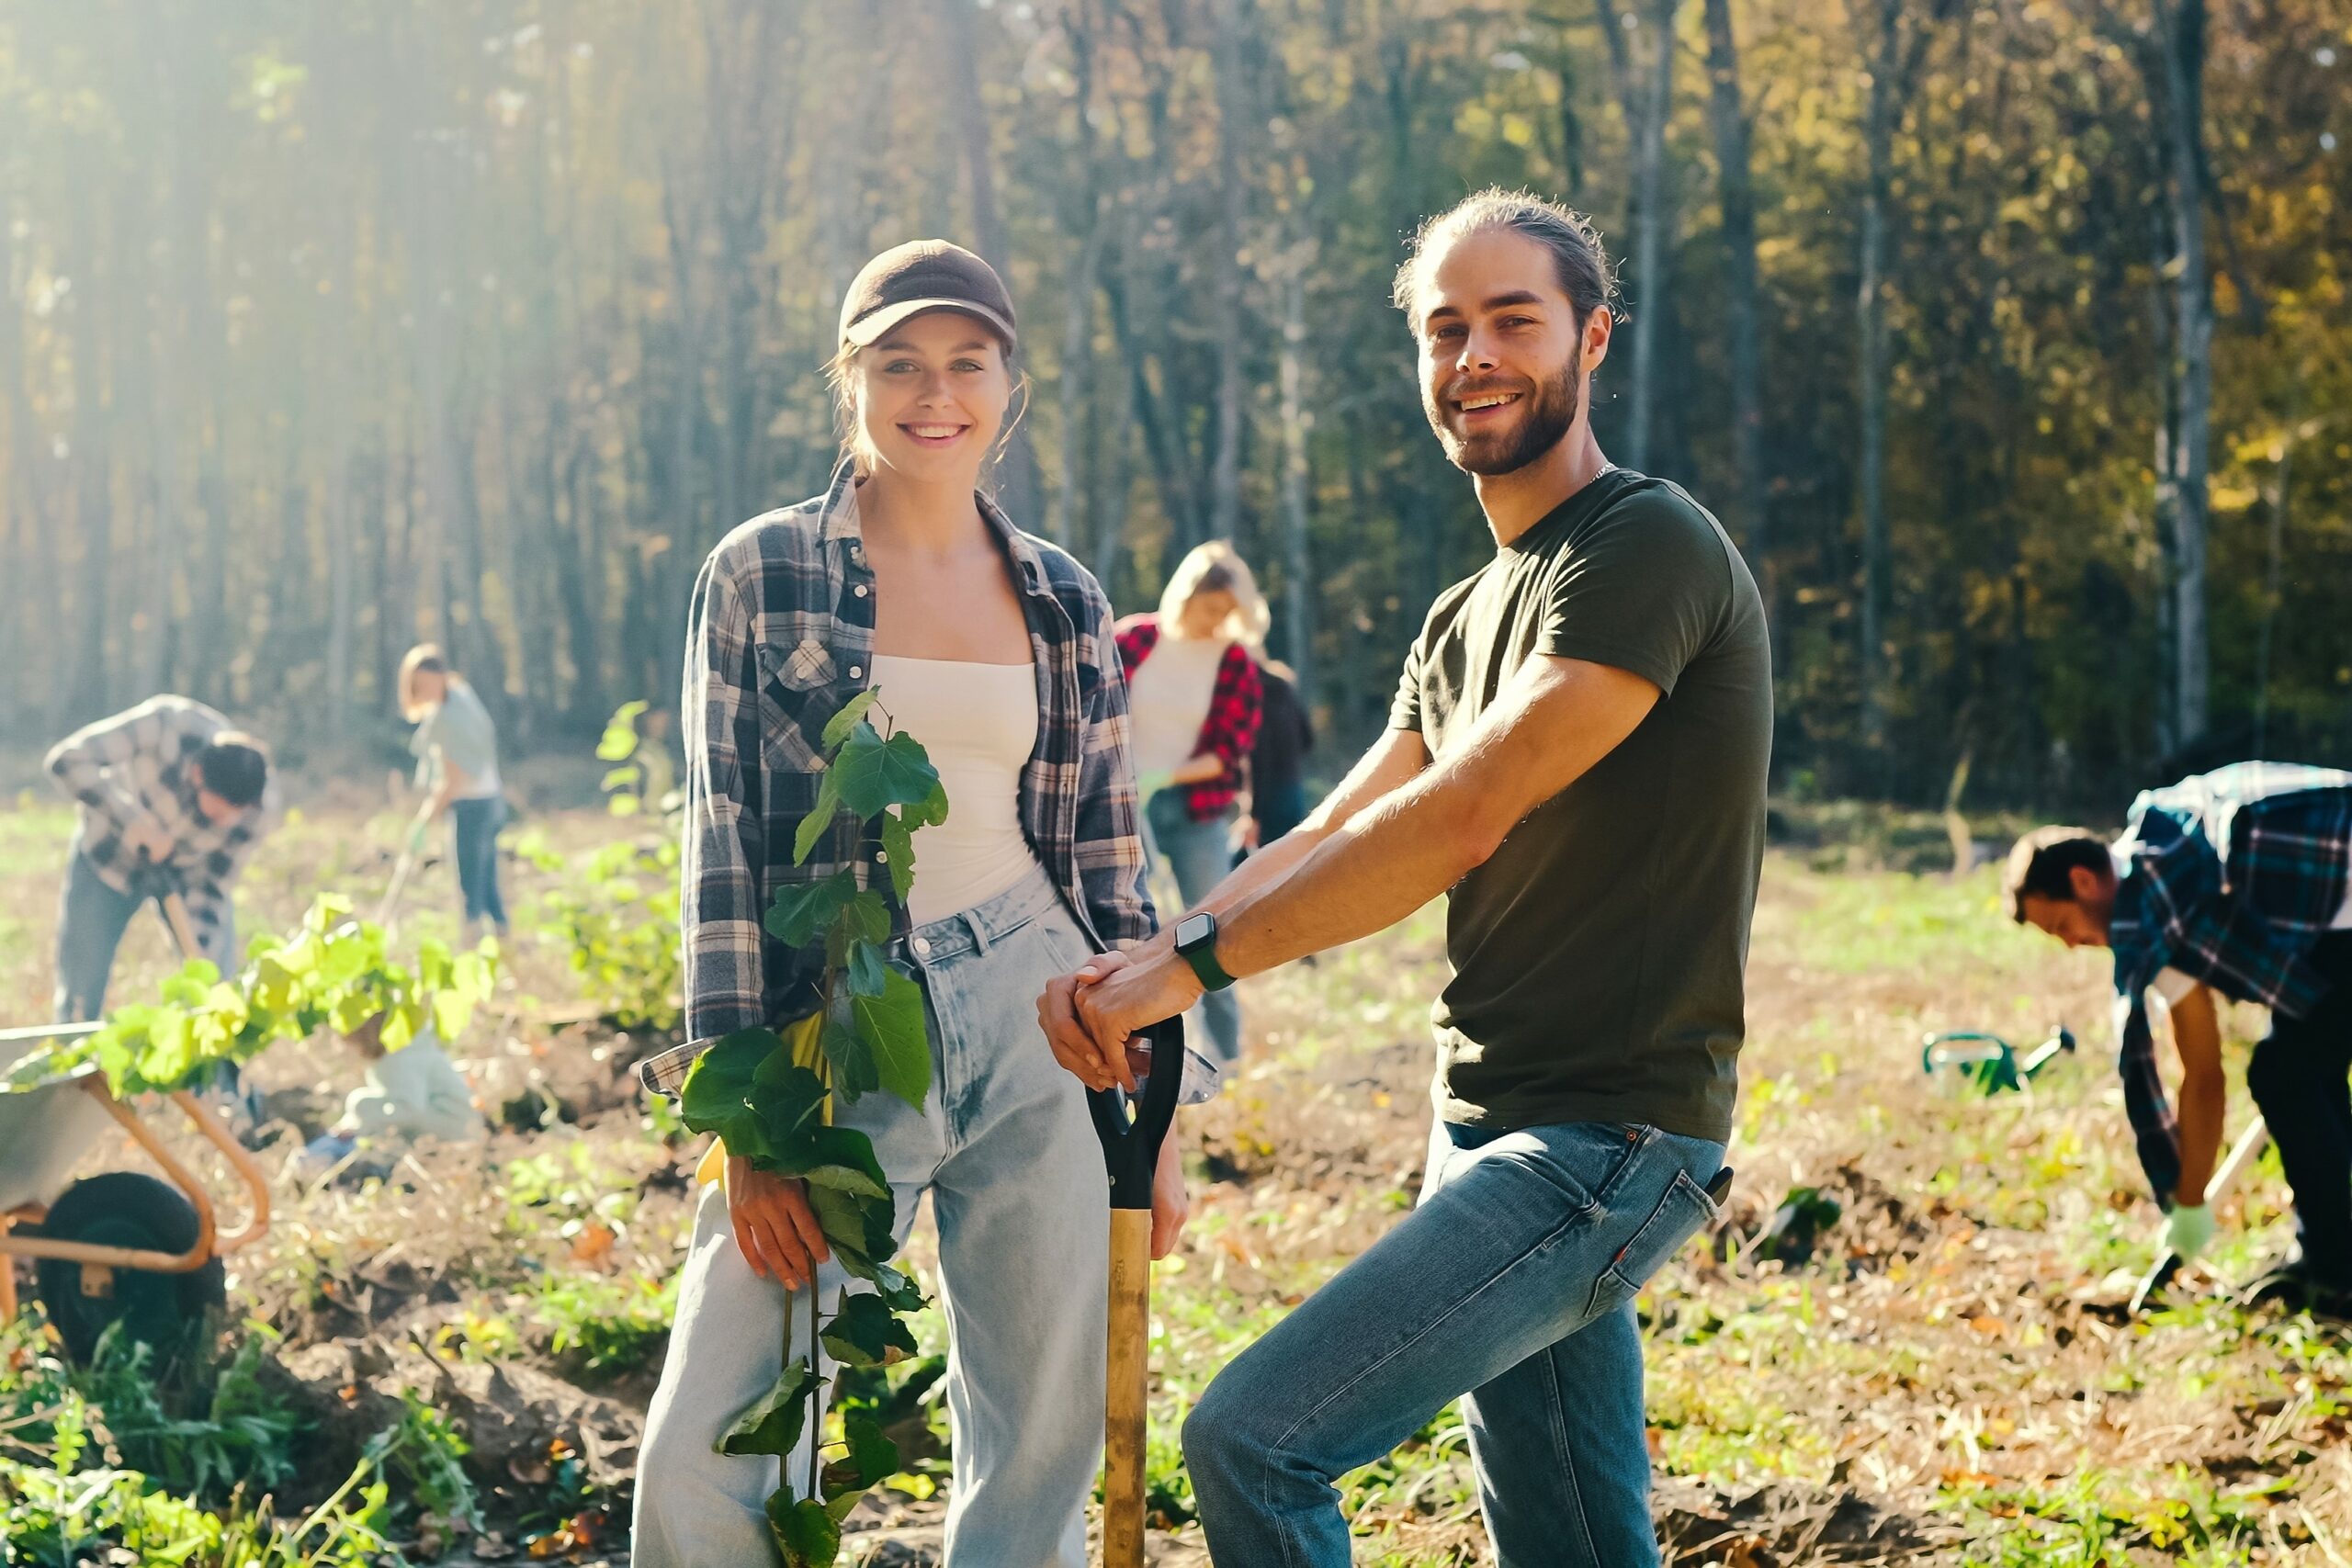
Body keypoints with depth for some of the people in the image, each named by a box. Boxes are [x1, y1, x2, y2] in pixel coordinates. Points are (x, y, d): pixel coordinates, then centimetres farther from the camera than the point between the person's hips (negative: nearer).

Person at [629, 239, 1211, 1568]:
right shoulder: (763, 574, 1)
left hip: (1039, 1035, 2)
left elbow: (1113, 862, 13)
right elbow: (725, 850, -3)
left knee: (1043, 1461, 5)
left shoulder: (1065, 600, 9)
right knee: (706, 1457, -10)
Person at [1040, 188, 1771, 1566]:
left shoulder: (1650, 550, -13)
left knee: (1254, 1440, -17)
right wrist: (1138, 965, -5)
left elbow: (1460, 820, -21)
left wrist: (1194, 964, -18)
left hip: (1602, 1142, -9)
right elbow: (1330, 840, 13)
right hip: (1492, 1136, 9)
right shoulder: (1468, 622, 19)